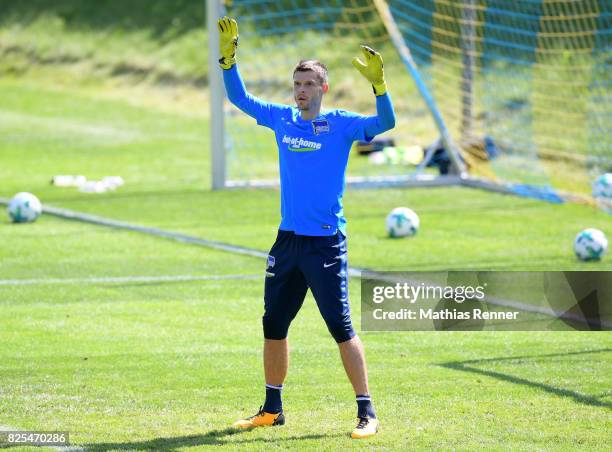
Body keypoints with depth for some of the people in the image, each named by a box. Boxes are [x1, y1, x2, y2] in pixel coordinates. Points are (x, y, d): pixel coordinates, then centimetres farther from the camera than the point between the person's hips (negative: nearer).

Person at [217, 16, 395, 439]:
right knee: (273, 325, 13)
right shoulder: (282, 119, 9)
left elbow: (385, 123, -19)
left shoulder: (340, 124, -6)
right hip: (288, 241, 6)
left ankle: (367, 412, -7)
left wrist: (378, 84, -34)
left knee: (341, 326, -10)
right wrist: (228, 57, 6)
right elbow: (240, 98, 17)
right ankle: (272, 409, 26)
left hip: (326, 242, -6)